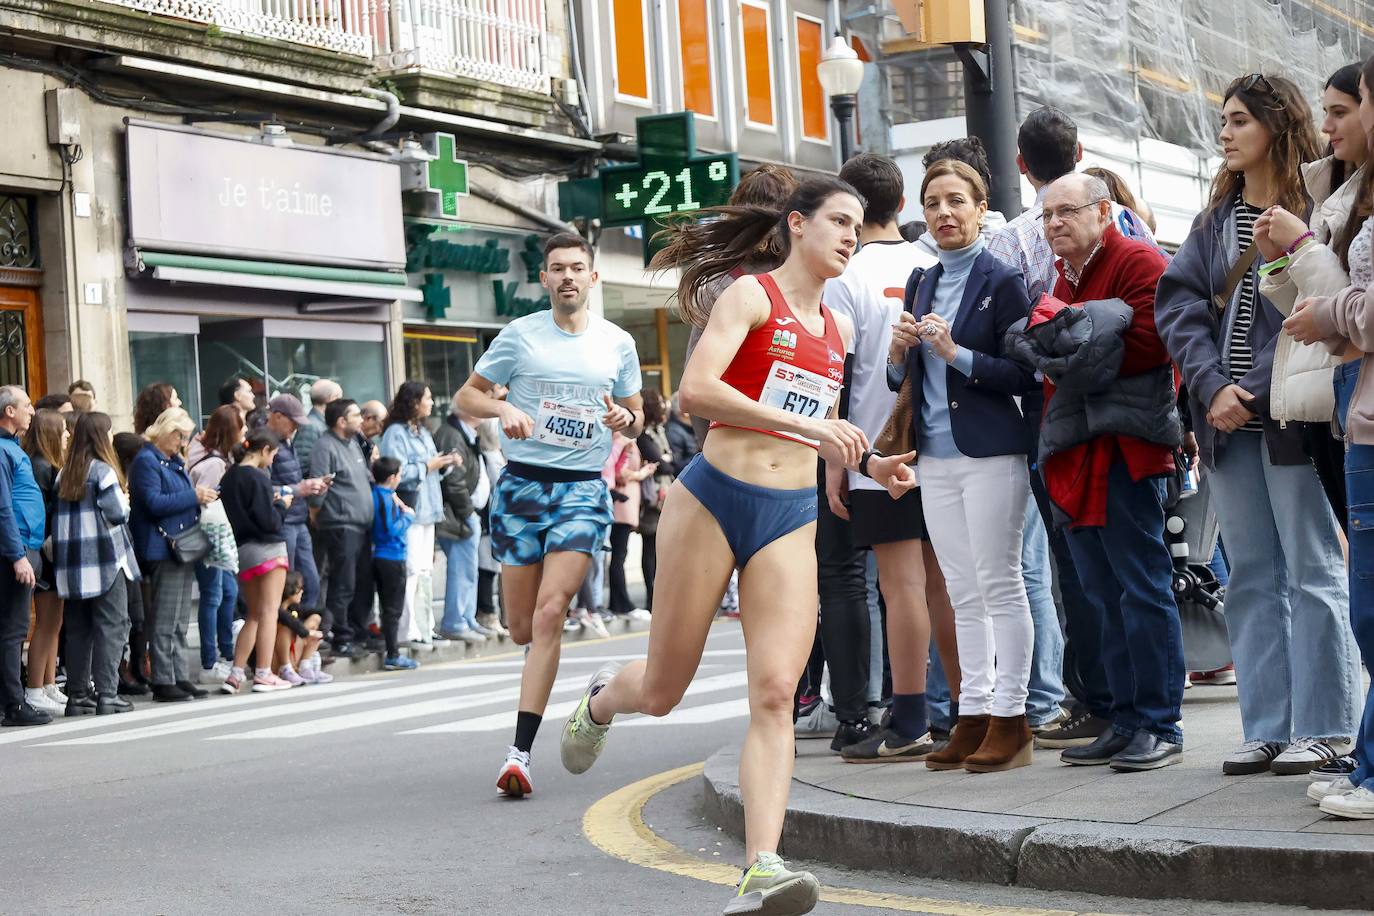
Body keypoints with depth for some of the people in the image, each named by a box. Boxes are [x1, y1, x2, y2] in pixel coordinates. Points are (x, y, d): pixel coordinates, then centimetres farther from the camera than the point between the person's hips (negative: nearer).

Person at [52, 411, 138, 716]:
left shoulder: (64, 474, 10)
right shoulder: (103, 470, -9)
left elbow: (58, 516, 9)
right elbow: (117, 512, -11)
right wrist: (124, 501, 8)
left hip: (71, 563, 6)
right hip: (105, 559, -6)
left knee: (78, 628, 10)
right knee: (111, 626, -2)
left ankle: (77, 694, 12)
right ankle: (107, 694, -5)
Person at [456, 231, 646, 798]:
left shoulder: (617, 343, 8)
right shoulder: (520, 335, 3)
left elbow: (636, 418, 18)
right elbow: (466, 396, 8)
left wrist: (626, 419, -6)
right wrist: (503, 408, -13)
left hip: (584, 490, -1)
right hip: (522, 485, 1)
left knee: (549, 613, -17)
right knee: (522, 629, 3)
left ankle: (520, 751, -17)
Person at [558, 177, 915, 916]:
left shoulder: (838, 329, 16)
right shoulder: (752, 295, -4)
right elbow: (696, 390, -20)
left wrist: (869, 462, 12)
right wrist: (807, 426, -24)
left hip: (791, 519, 5)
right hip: (713, 499, -4)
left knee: (775, 694, -13)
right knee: (661, 692, 8)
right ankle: (600, 700, 44)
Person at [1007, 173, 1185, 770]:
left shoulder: (1138, 263, -4)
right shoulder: (1065, 279, 23)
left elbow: (1148, 344, -17)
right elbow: (1041, 352, 20)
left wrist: (1074, 351, -12)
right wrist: (1045, 347, -2)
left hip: (1124, 446, -9)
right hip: (1076, 452, 9)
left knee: (1142, 587, -7)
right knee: (1103, 595, 11)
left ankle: (1160, 726, -2)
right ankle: (1124, 721, 17)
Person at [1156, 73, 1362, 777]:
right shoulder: (1217, 218, 15)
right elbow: (1177, 300, 6)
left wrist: (1254, 391, -17)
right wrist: (1212, 387, -8)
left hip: (1290, 417, -7)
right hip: (1229, 424, 7)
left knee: (1311, 571, -2)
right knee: (1251, 576, 9)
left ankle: (1323, 727, 4)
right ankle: (1267, 728, 15)